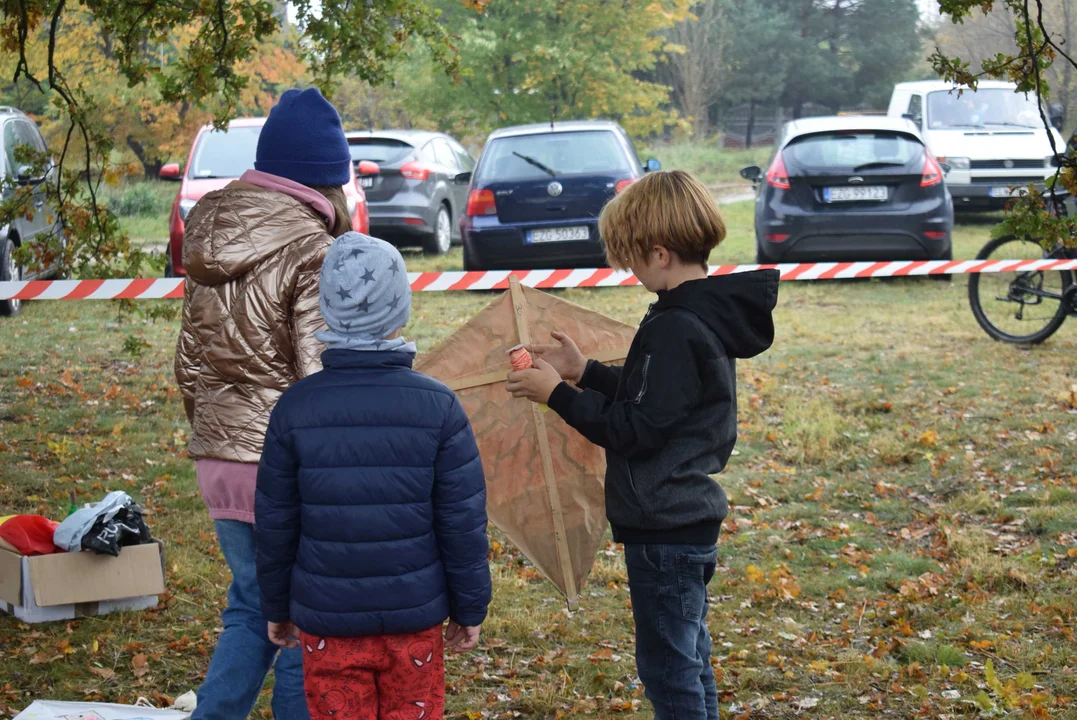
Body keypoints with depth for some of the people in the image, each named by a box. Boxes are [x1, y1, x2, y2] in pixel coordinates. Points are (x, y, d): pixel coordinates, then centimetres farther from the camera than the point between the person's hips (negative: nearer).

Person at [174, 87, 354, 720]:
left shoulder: (209, 235, 8)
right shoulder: (312, 251, -14)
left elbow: (189, 363, 14)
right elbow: (320, 376, -17)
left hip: (220, 460, 7)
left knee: (251, 607, 20)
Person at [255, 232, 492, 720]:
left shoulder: (296, 407, -6)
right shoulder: (436, 405, -8)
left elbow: (275, 523, 1)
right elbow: (463, 522, -6)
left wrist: (277, 607, 14)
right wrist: (470, 608, 6)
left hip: (326, 622, 1)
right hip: (414, 619, 0)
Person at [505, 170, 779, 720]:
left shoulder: (675, 330, -23)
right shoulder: (711, 314, 7)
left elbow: (634, 431, -22)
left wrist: (556, 394, -13)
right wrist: (584, 372, 14)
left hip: (664, 531, -10)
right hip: (691, 518, 10)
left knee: (669, 674, 0)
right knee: (689, 665, 20)